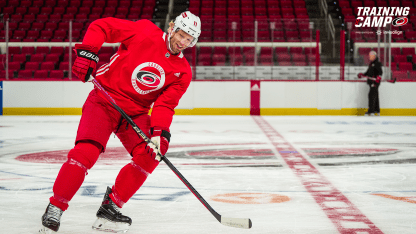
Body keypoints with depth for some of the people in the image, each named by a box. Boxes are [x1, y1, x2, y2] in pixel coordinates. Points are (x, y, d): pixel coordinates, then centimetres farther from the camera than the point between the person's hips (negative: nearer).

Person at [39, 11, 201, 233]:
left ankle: (110, 207, 1)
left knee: (149, 155, -13)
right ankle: (55, 208, -6)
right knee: (85, 153, -21)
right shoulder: (144, 32, -11)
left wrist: (159, 132, -22)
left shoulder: (183, 72, 0)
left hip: (136, 113, 5)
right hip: (104, 102, -5)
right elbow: (100, 26, -9)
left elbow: (165, 104, -6)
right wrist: (86, 52, -23)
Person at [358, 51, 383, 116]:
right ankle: (377, 110, 17)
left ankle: (371, 111, -17)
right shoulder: (371, 64, 20)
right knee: (375, 96, 12)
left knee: (372, 95, -14)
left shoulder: (377, 63, -9)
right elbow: (368, 72, 29)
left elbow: (380, 71, -18)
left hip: (375, 81, -10)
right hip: (371, 81, 10)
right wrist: (363, 75, 19)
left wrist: (379, 77, -33)